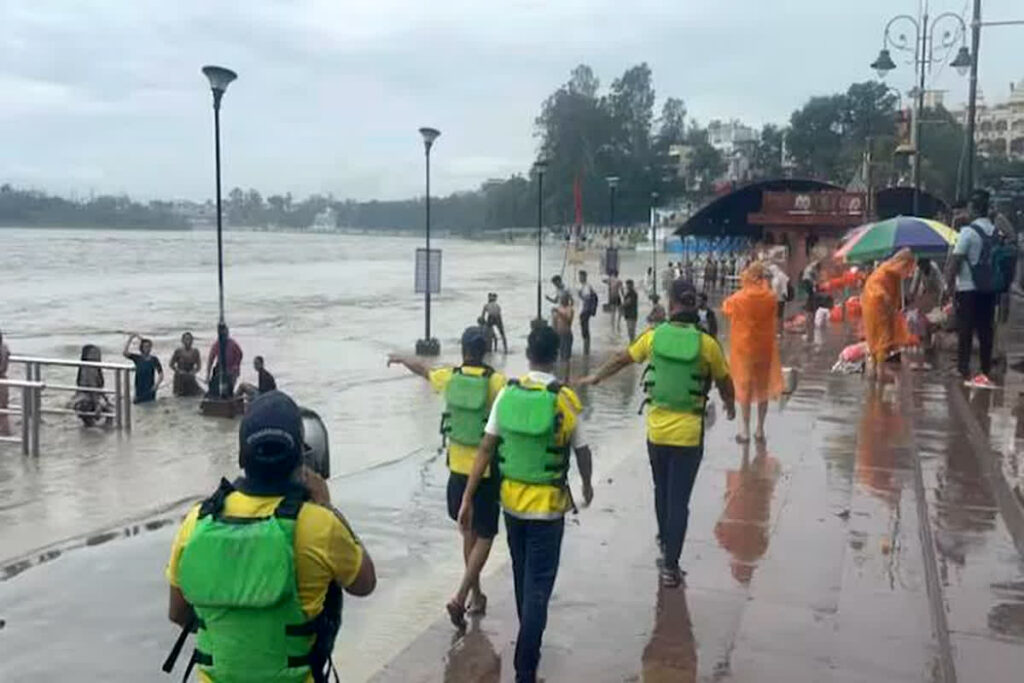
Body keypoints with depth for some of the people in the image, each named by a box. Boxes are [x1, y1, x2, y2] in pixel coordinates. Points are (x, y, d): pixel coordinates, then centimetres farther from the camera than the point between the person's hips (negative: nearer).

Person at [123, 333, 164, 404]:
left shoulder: (154, 359, -1)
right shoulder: (137, 358, 2)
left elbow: (161, 374, -1)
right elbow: (125, 353, -12)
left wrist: (157, 384, -17)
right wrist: (130, 339, -18)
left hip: (150, 390, -1)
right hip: (139, 390, 1)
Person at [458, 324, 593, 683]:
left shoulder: (507, 393, -5)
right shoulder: (565, 399, -13)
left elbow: (485, 449, -5)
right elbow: (582, 452, -1)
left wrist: (468, 498, 0)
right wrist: (587, 484, 19)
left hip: (511, 499, 4)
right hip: (548, 505, -4)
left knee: (522, 578, 22)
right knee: (538, 586, 2)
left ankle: (528, 643, 41)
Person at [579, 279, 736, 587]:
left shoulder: (654, 336, -5)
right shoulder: (706, 343, -10)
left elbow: (621, 359, 11)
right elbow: (724, 381, 4)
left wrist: (595, 377, 29)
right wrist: (730, 406, 26)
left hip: (657, 430, 3)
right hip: (689, 434, -2)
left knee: (662, 491, 23)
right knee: (679, 500, 4)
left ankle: (666, 542, 42)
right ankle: (670, 566, 5)